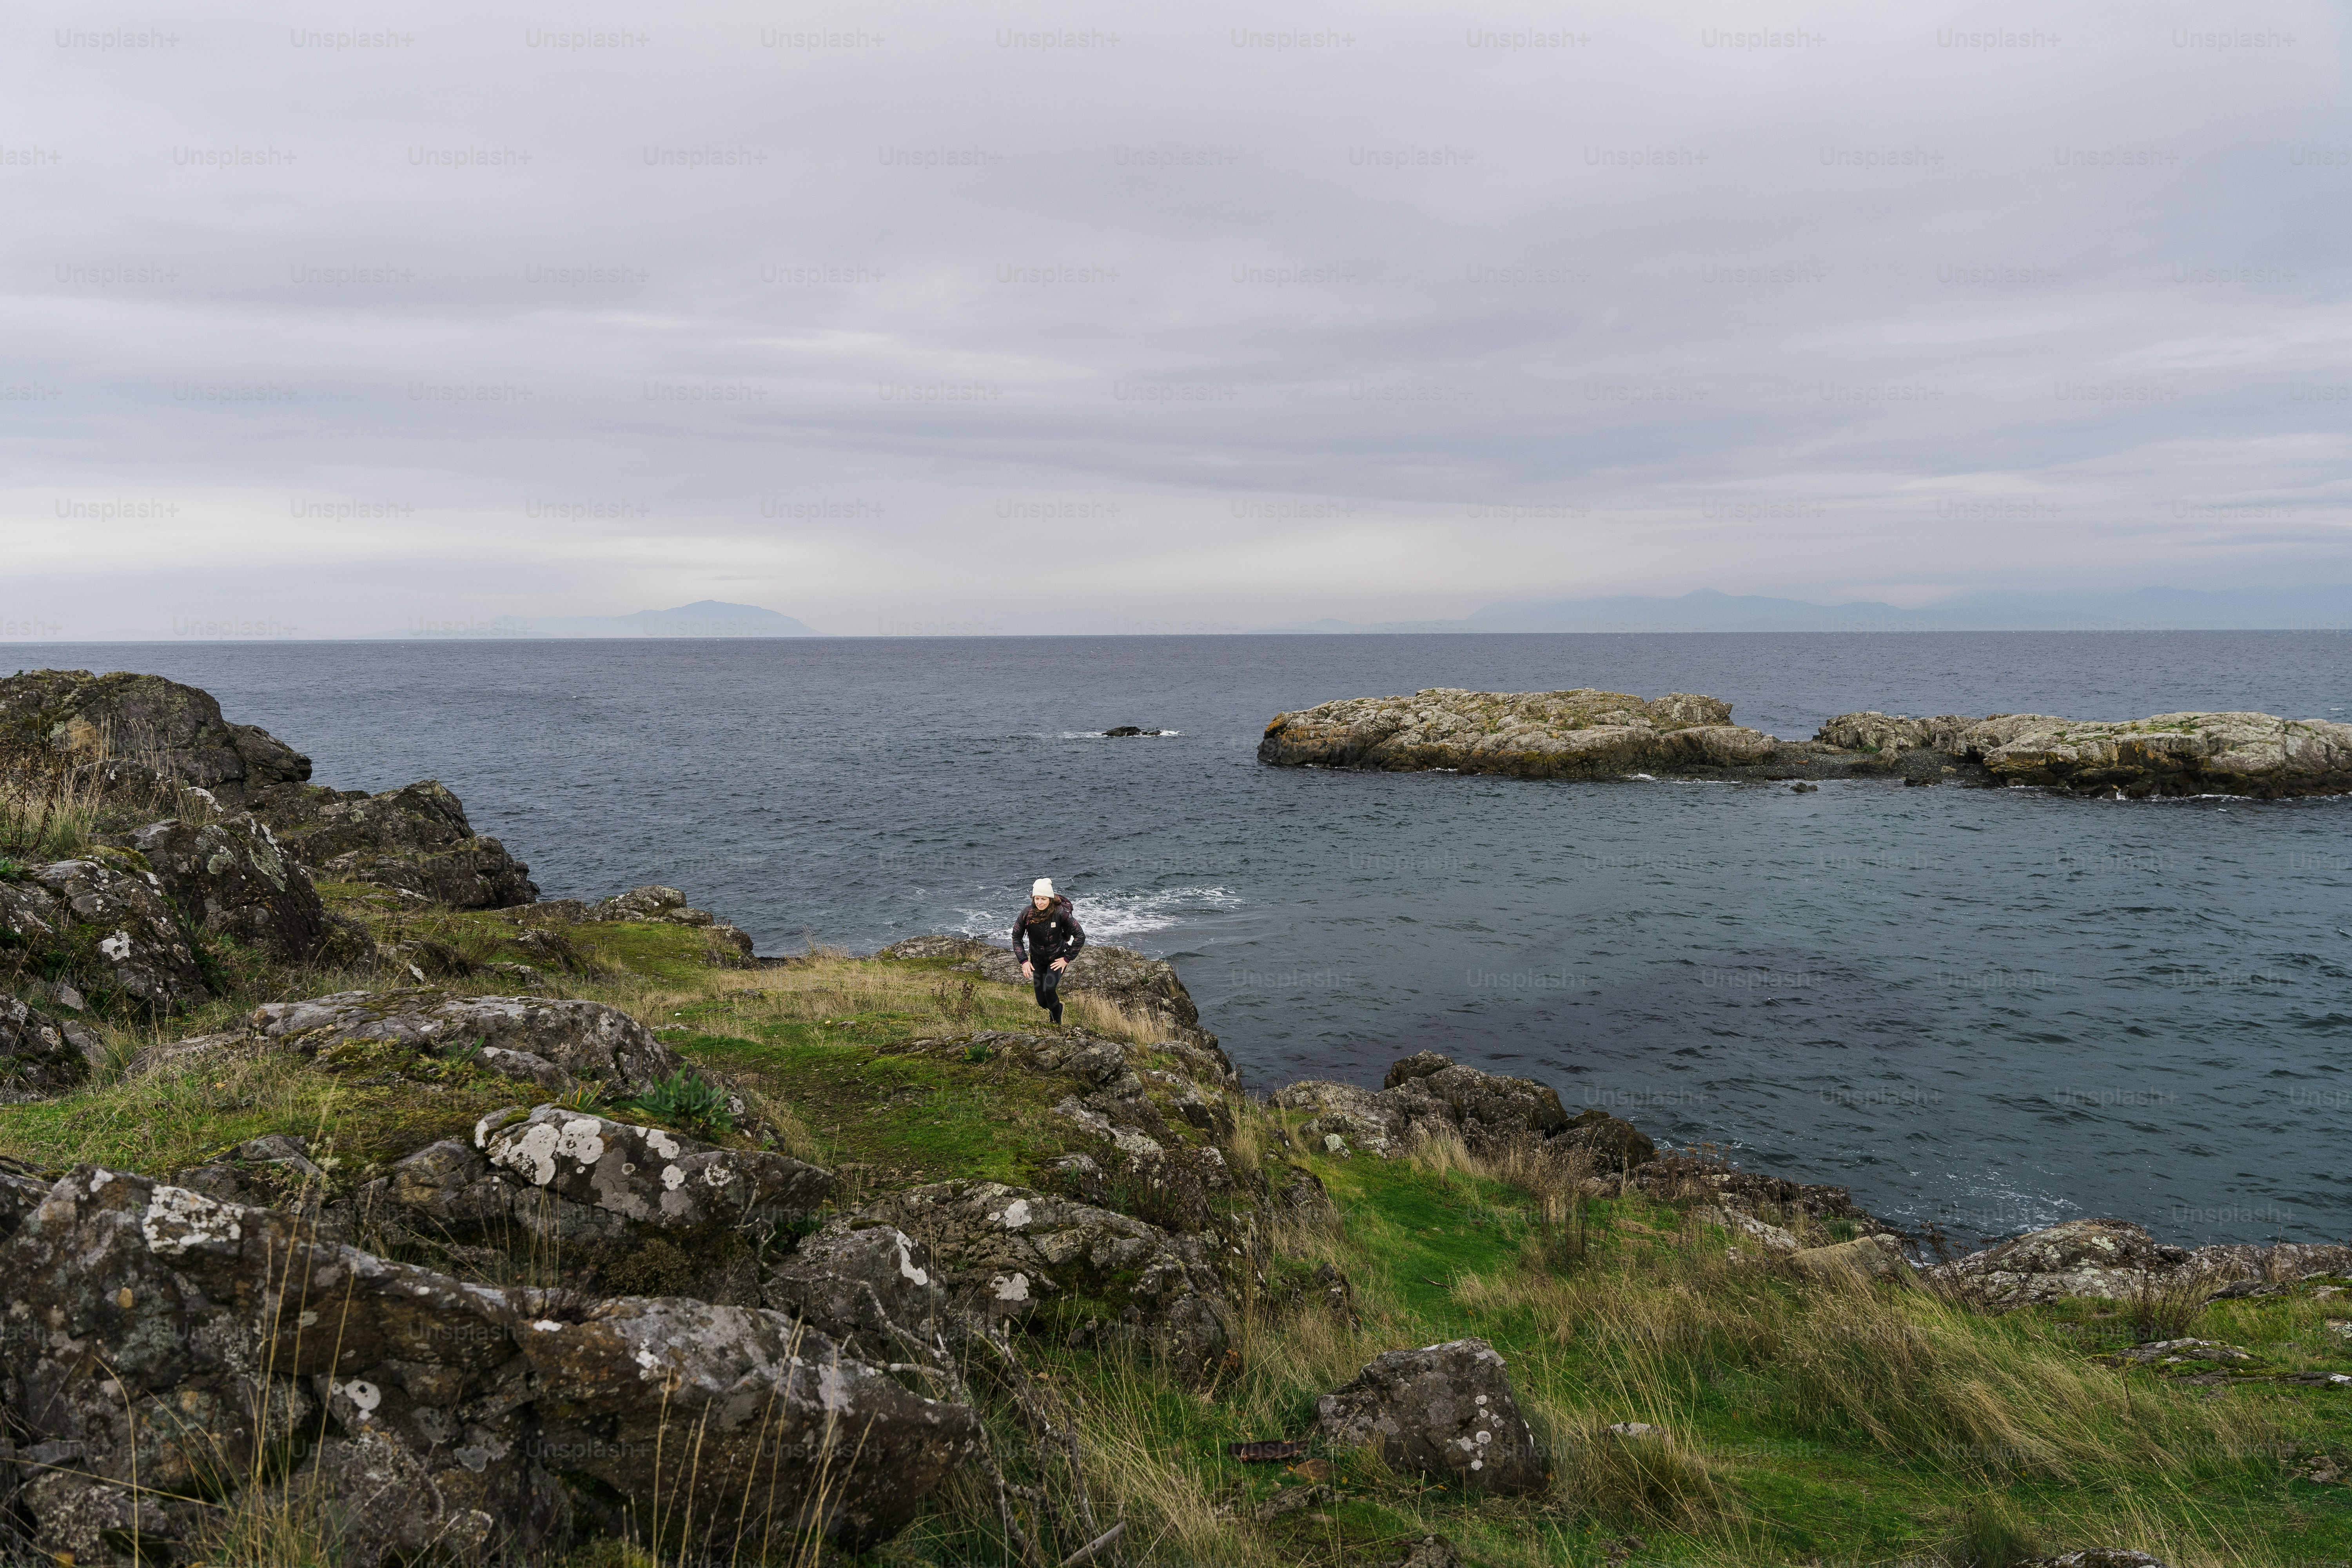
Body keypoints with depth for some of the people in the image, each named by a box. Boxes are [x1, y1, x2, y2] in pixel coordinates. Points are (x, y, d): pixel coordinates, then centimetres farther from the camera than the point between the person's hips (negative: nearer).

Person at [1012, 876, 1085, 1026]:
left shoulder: (1061, 913, -23)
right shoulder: (1027, 914, -17)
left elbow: (1080, 936, -15)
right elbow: (1016, 937, -2)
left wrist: (1067, 959, -14)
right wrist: (1024, 961, -9)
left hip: (1057, 959, -3)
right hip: (1038, 960, 3)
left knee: (1049, 988, -24)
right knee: (1042, 1002, 5)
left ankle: (1057, 1022, 3)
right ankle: (1057, 1008, 43)